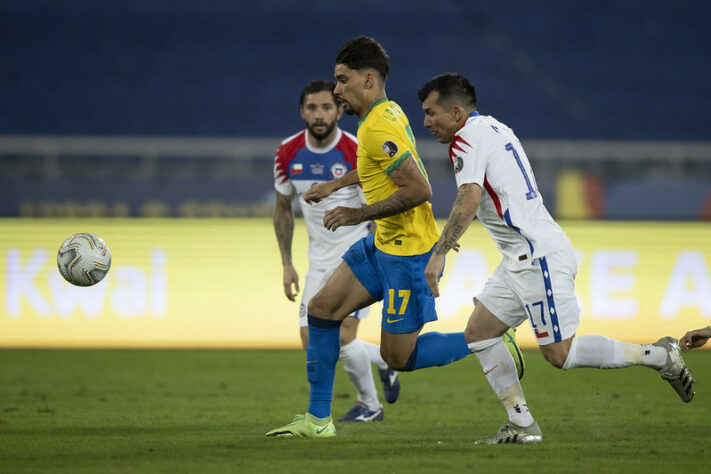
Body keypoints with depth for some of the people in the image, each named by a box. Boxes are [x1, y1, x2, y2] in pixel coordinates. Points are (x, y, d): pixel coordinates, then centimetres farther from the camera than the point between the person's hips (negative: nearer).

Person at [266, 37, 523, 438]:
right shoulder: (388, 112, 8)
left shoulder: (378, 128, -22)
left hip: (408, 251, -10)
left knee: (398, 357, -4)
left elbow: (419, 190, -28)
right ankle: (318, 419, 12)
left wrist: (360, 214, -20)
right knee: (322, 309, 7)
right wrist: (336, 186, 31)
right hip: (384, 244, 10)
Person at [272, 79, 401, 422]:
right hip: (320, 261, 5)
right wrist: (287, 265, 8)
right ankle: (385, 360, 23)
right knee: (312, 341, -2)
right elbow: (283, 208, 11)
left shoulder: (357, 153, -17)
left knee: (343, 336, -15)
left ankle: (370, 405, 11)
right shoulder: (288, 154, -3)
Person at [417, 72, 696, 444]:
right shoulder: (493, 128, 19)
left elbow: (468, 202, -24)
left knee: (560, 354, -8)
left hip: (538, 255, -10)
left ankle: (659, 355, 1)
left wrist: (439, 254, -25)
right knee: (478, 334, 7)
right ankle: (522, 425, 6)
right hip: (522, 258, 10)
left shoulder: (467, 137, -11)